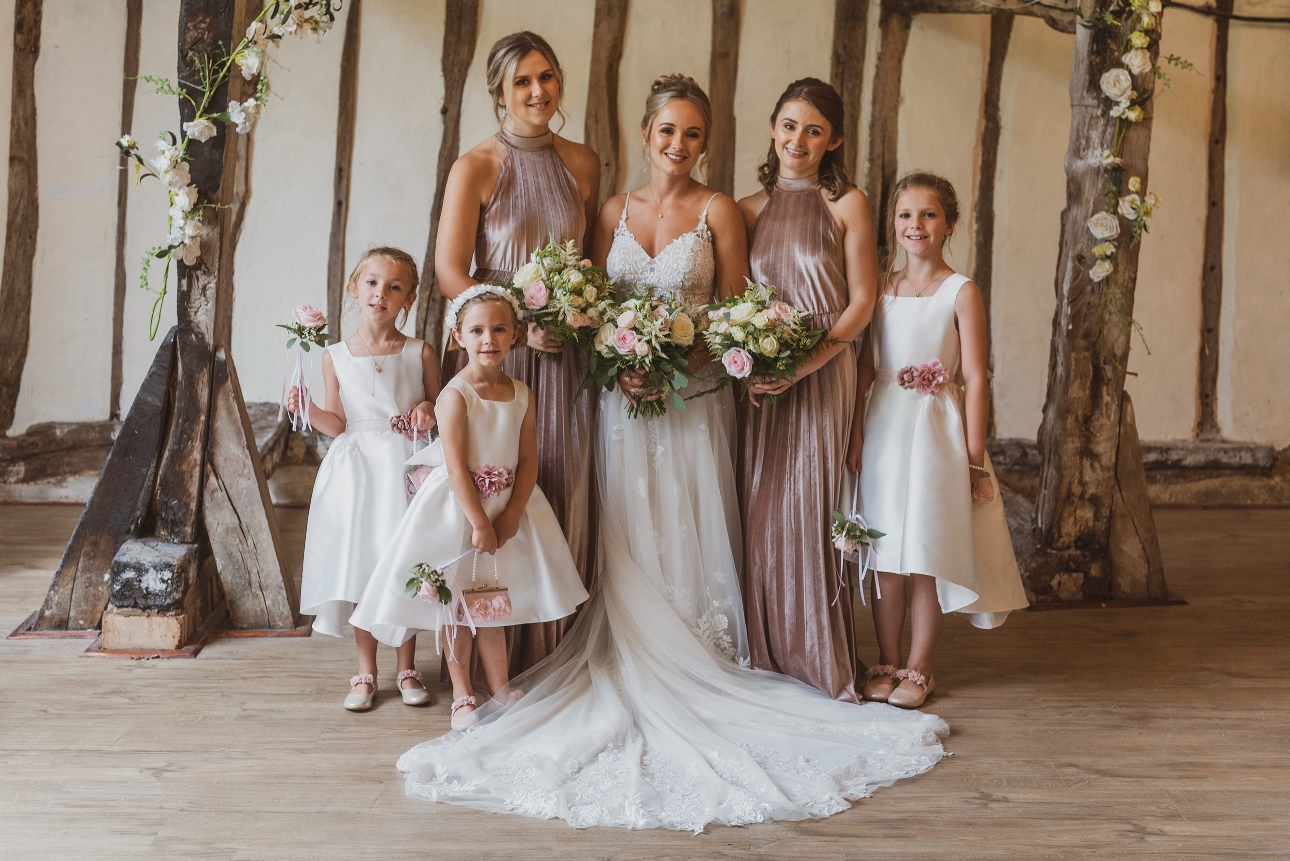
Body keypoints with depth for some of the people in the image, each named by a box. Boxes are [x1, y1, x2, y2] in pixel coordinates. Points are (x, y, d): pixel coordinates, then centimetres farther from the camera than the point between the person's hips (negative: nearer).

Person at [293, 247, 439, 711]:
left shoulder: (420, 353, 0)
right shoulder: (336, 356, 2)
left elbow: (438, 409, 9)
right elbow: (337, 424, 5)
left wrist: (430, 412, -12)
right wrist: (307, 409, -12)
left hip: (405, 469, -1)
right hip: (355, 472, 1)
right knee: (358, 567, 5)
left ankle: (407, 669, 22)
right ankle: (366, 673, 20)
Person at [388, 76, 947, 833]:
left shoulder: (719, 211, 1)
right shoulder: (615, 210, 10)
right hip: (622, 397, 3)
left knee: (688, 538, 1)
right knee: (628, 543, 4)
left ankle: (693, 676, 11)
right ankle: (631, 677, 13)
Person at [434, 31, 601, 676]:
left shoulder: (582, 164, 9)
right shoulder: (475, 168, -4)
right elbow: (450, 274, -8)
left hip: (563, 356, 4)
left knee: (563, 495, 5)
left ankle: (555, 649, 18)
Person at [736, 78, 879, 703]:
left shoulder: (846, 204, 2)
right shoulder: (748, 209, 11)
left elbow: (862, 301, -3)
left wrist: (805, 364, -14)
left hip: (822, 376, -3)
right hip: (757, 382, 3)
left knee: (808, 508, -5)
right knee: (758, 513, 3)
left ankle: (821, 660, 8)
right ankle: (765, 655, 15)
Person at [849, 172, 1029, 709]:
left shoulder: (961, 292, -3)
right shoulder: (881, 288, 9)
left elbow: (975, 378, -6)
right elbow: (865, 366, 8)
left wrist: (974, 456, -8)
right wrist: (856, 434, -1)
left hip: (936, 430, -3)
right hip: (884, 429, 4)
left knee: (928, 556, 2)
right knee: (884, 556, 7)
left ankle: (917, 669, 16)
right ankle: (886, 663, 20)